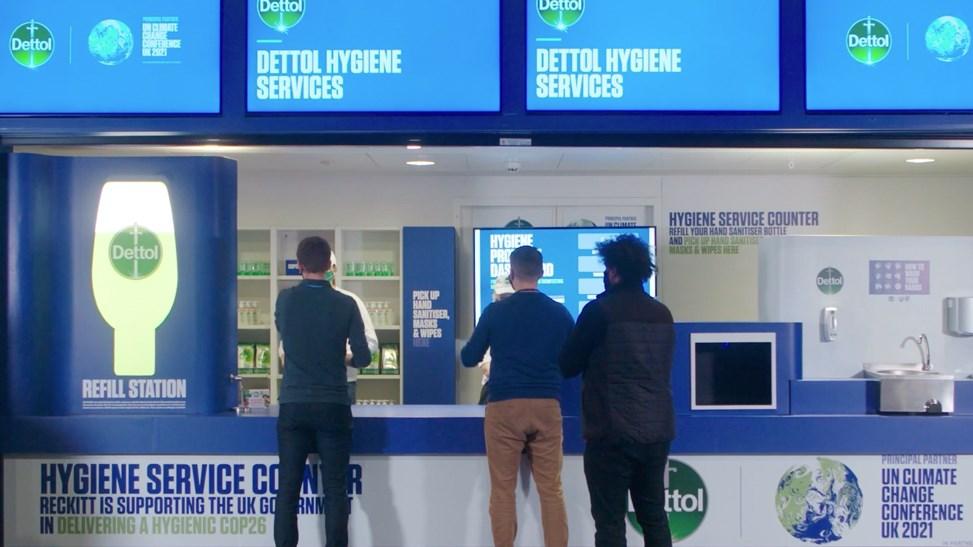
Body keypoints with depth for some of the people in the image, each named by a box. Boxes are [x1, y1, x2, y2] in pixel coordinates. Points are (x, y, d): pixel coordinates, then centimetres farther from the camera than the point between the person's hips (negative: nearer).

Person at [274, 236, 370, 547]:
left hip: (293, 405, 1)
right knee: (335, 489, 2)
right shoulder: (345, 304, -5)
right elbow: (363, 357, -2)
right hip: (333, 406, -1)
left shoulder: (285, 299, 0)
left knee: (288, 488, 4)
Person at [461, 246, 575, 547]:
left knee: (503, 490, 5)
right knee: (551, 489, 5)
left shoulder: (495, 311, -3)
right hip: (547, 406, 2)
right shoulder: (560, 313, 2)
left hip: (504, 406, -1)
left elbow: (469, 358, 5)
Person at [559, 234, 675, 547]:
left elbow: (568, 366, -3)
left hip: (613, 431, -6)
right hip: (657, 430, 6)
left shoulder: (600, 310, -9)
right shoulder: (663, 314, 10)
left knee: (610, 520, -1)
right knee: (654, 515, 12)